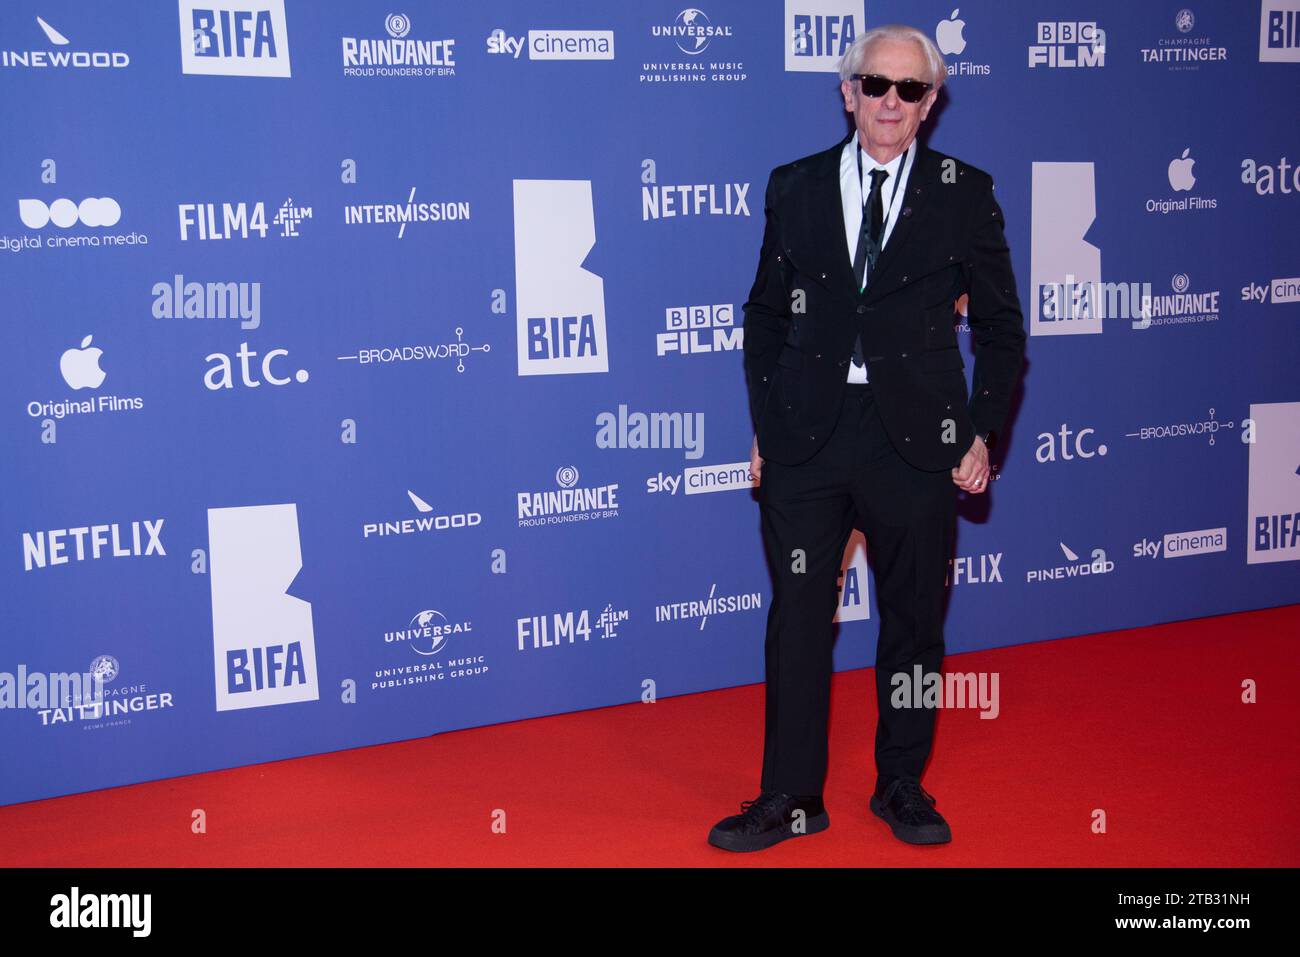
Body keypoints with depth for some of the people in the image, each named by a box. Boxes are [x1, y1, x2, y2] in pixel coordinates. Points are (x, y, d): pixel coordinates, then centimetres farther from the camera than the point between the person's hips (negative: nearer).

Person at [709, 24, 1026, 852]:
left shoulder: (965, 194, 3)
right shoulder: (794, 187, 7)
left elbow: (1001, 327, 5)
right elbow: (767, 315, 10)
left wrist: (982, 435, -2)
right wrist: (765, 426, 4)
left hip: (917, 441, -1)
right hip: (807, 438, 1)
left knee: (915, 623, 10)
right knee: (798, 621, 5)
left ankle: (903, 789, 28)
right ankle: (791, 800, 18)